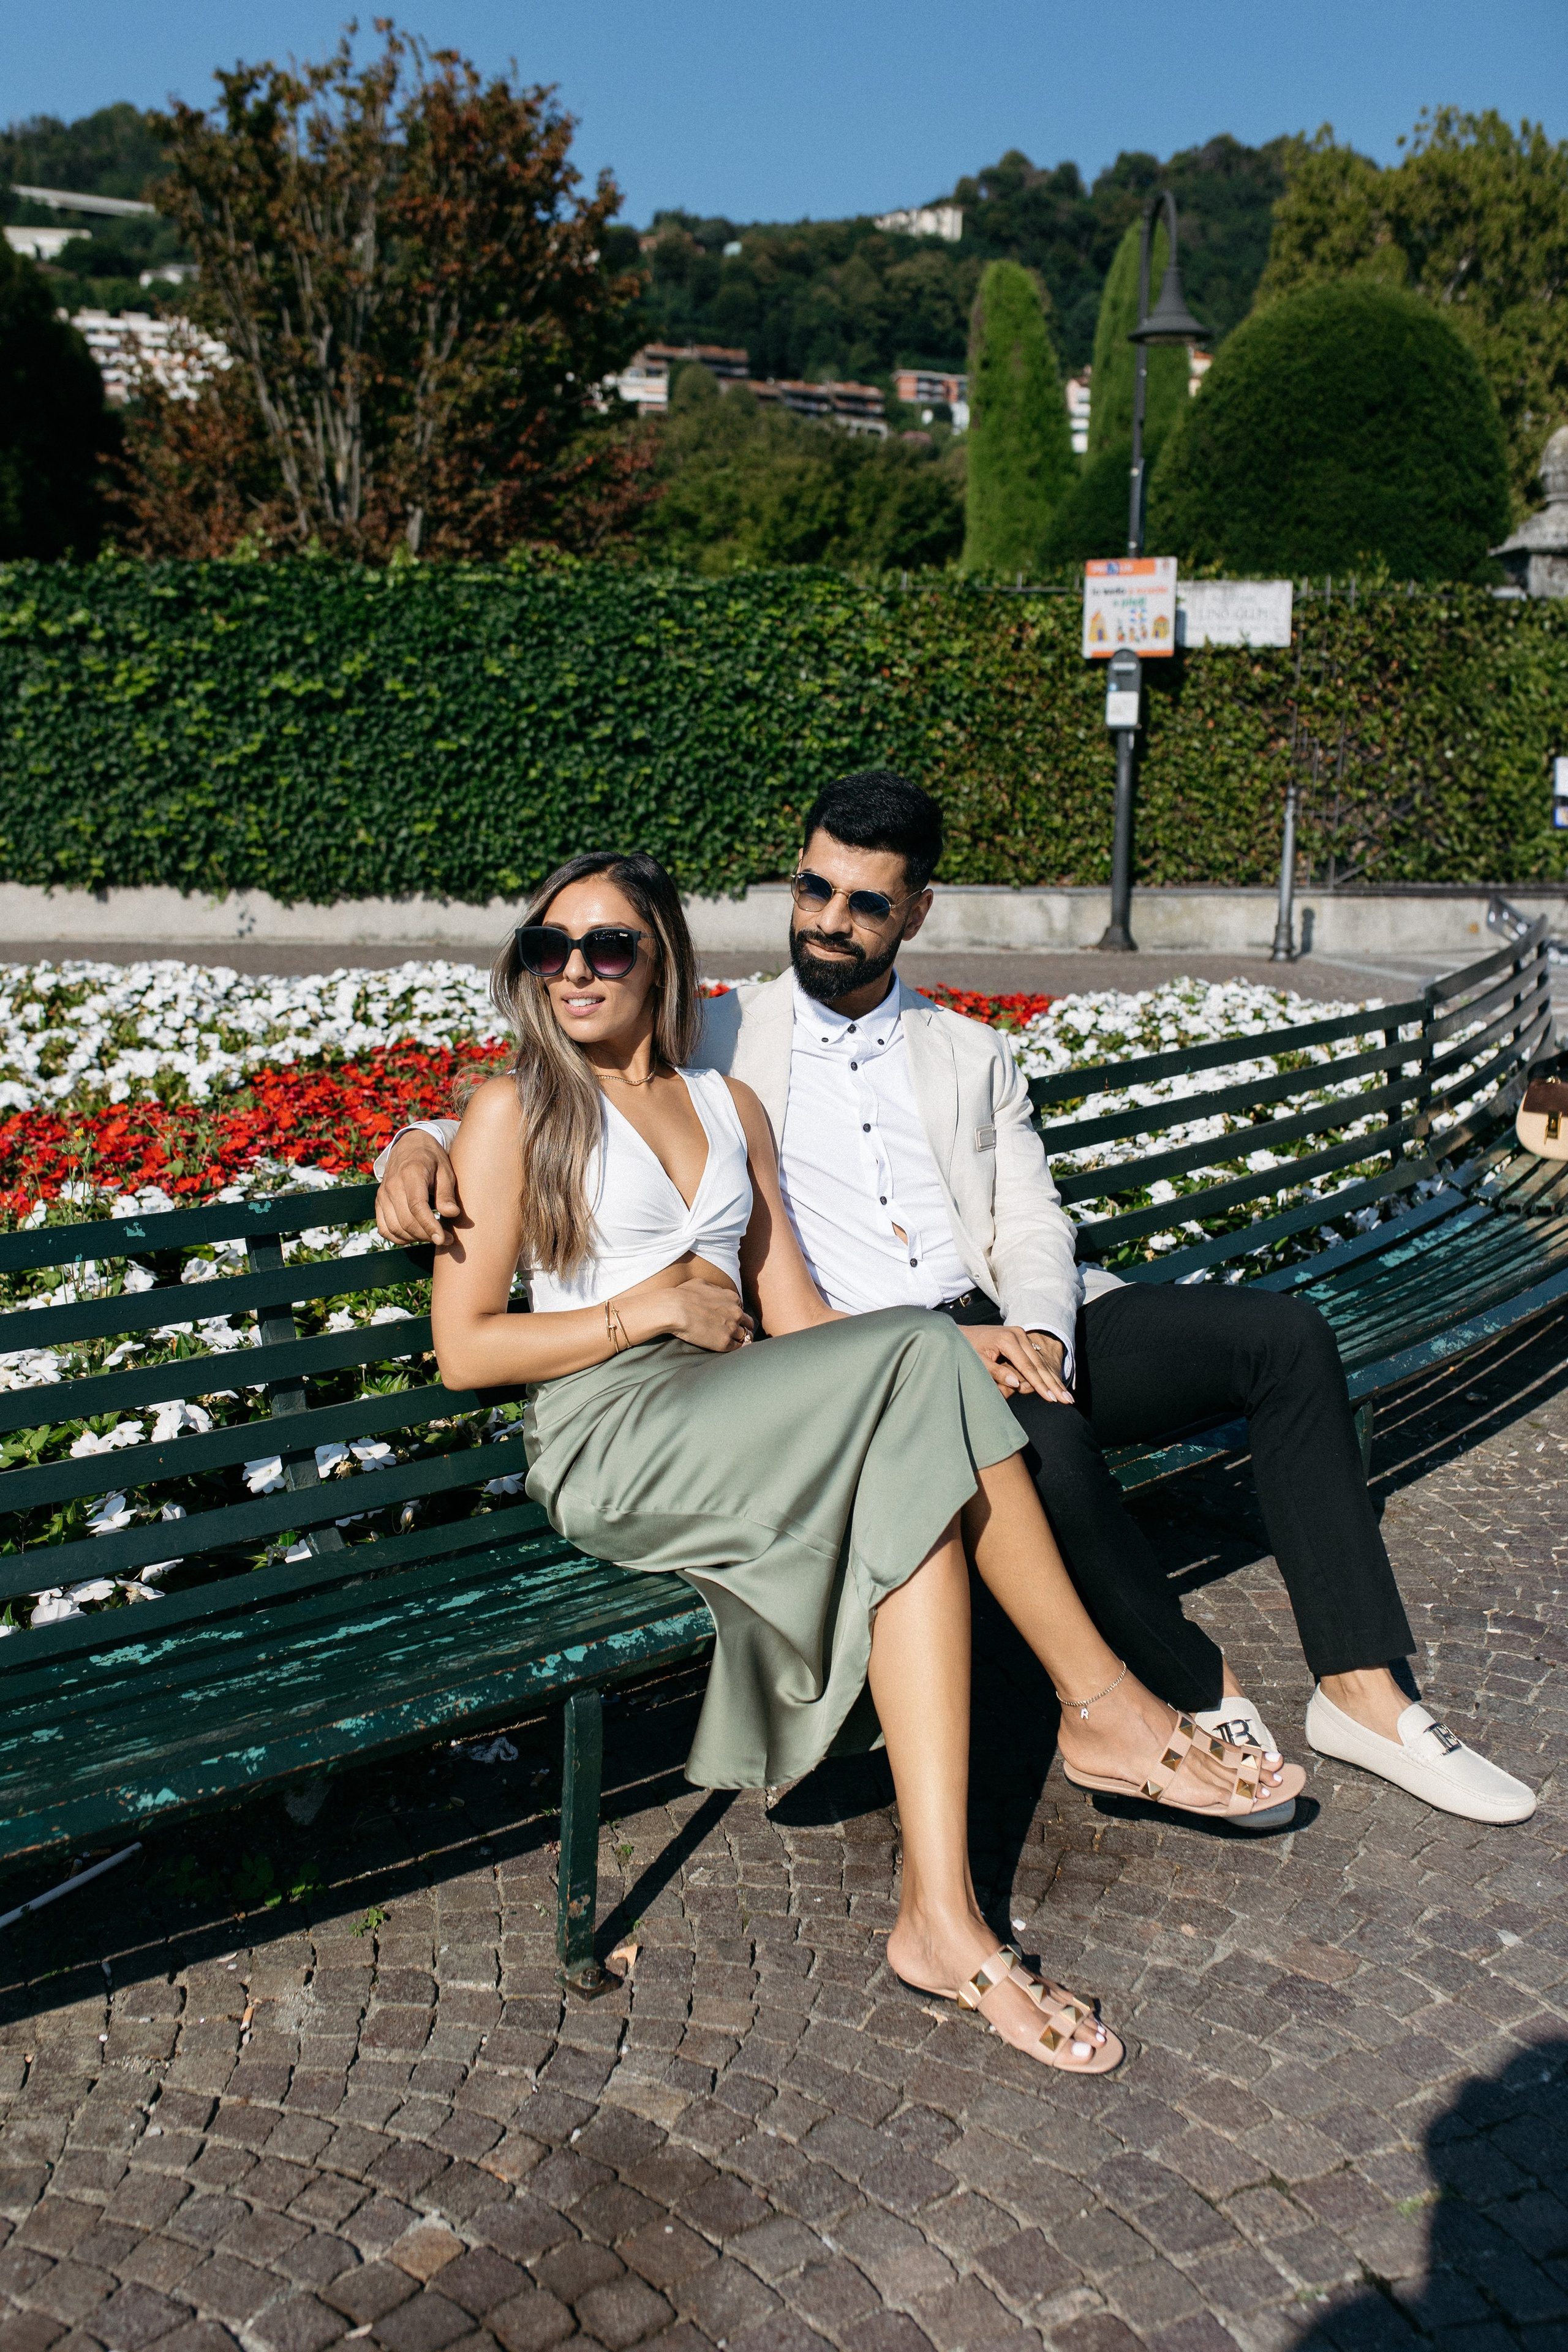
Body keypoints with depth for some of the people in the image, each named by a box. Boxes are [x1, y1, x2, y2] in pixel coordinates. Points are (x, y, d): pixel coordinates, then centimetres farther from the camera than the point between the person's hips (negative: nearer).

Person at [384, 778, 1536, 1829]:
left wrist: (1035, 1333, -13)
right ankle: (1200, 1695, -11)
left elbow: (1031, 1224, 10)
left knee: (1283, 1332, -14)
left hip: (1008, 1335, 4)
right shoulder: (718, 1039, 13)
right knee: (1042, 1437, -36)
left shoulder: (975, 1055, 20)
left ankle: (1360, 1691, -8)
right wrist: (421, 1145, -12)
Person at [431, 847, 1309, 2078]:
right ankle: (1107, 1707, -18)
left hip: (742, 1437, 5)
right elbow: (463, 1349, -2)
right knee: (922, 1359, -26)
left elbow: (798, 1312, 13)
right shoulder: (516, 1111, 5)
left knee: (913, 1489, -28)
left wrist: (961, 1353, -5)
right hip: (610, 1442, -5)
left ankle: (943, 1913, -29)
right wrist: (650, 1308, -10)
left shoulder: (730, 1105, 20)